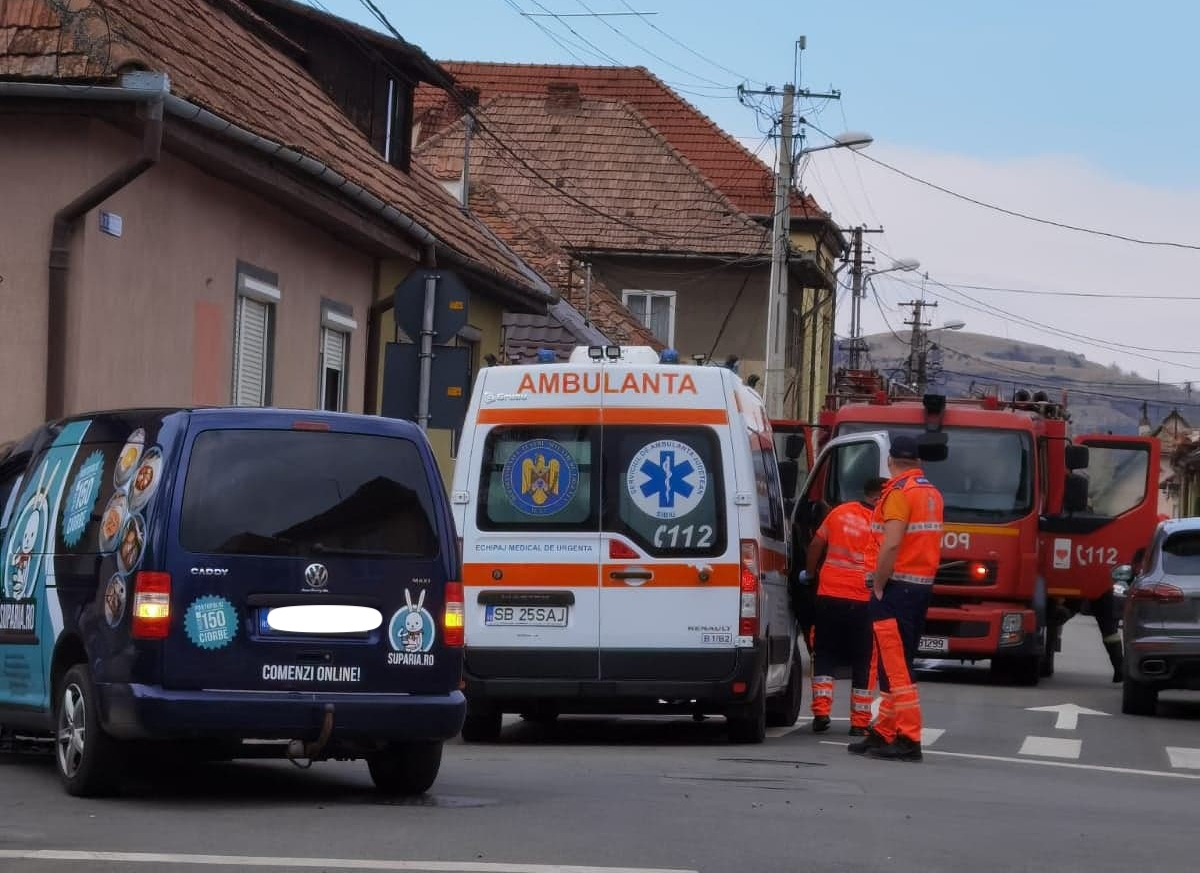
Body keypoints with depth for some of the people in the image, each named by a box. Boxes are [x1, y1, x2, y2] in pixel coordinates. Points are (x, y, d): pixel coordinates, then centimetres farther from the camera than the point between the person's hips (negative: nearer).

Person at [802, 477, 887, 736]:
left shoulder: (840, 513, 6)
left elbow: (816, 545, 12)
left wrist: (810, 573, 26)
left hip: (829, 595, 3)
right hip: (862, 599, -3)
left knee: (824, 655, 12)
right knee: (862, 661, 6)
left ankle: (821, 711, -2)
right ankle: (860, 722, 6)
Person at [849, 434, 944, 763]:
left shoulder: (899, 492, -13)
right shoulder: (932, 494, 14)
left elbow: (891, 545, -22)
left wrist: (878, 586, -14)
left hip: (897, 587, -9)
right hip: (923, 585, 9)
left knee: (895, 665, -8)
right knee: (897, 664, 15)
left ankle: (908, 739, -11)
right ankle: (884, 732, 21)